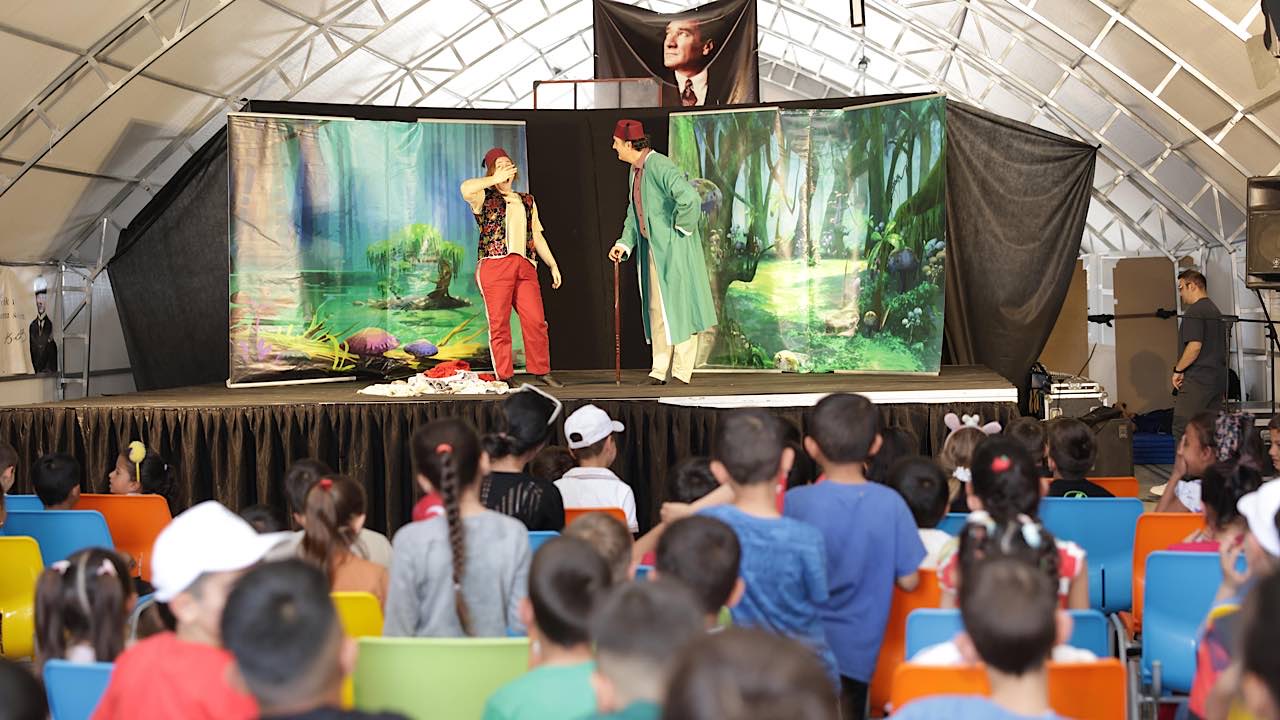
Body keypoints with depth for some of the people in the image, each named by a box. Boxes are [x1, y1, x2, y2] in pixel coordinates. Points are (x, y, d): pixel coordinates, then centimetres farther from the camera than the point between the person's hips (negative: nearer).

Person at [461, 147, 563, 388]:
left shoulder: (527, 201, 25)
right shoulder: (484, 197, 8)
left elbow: (537, 236, 26)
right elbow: (466, 188, -16)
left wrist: (553, 265, 21)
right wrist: (495, 180, -10)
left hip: (525, 265, 4)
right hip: (494, 265, -4)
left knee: (536, 320, -4)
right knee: (499, 322, -4)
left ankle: (541, 370, 7)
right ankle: (504, 376, 1)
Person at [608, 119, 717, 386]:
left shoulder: (659, 167, -18)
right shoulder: (635, 170, 12)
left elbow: (690, 199, -30)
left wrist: (681, 227, -16)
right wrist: (625, 243, 8)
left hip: (673, 247, -9)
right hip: (651, 249, 9)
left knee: (678, 305, -2)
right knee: (656, 308, 10)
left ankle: (682, 371, 4)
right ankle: (660, 370, 16)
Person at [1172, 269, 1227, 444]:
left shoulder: (1194, 312, -11)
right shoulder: (1216, 311, 19)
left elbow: (1195, 346, -21)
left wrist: (1178, 370, -11)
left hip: (1197, 379, -10)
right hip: (1218, 380, 10)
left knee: (1182, 429, -9)